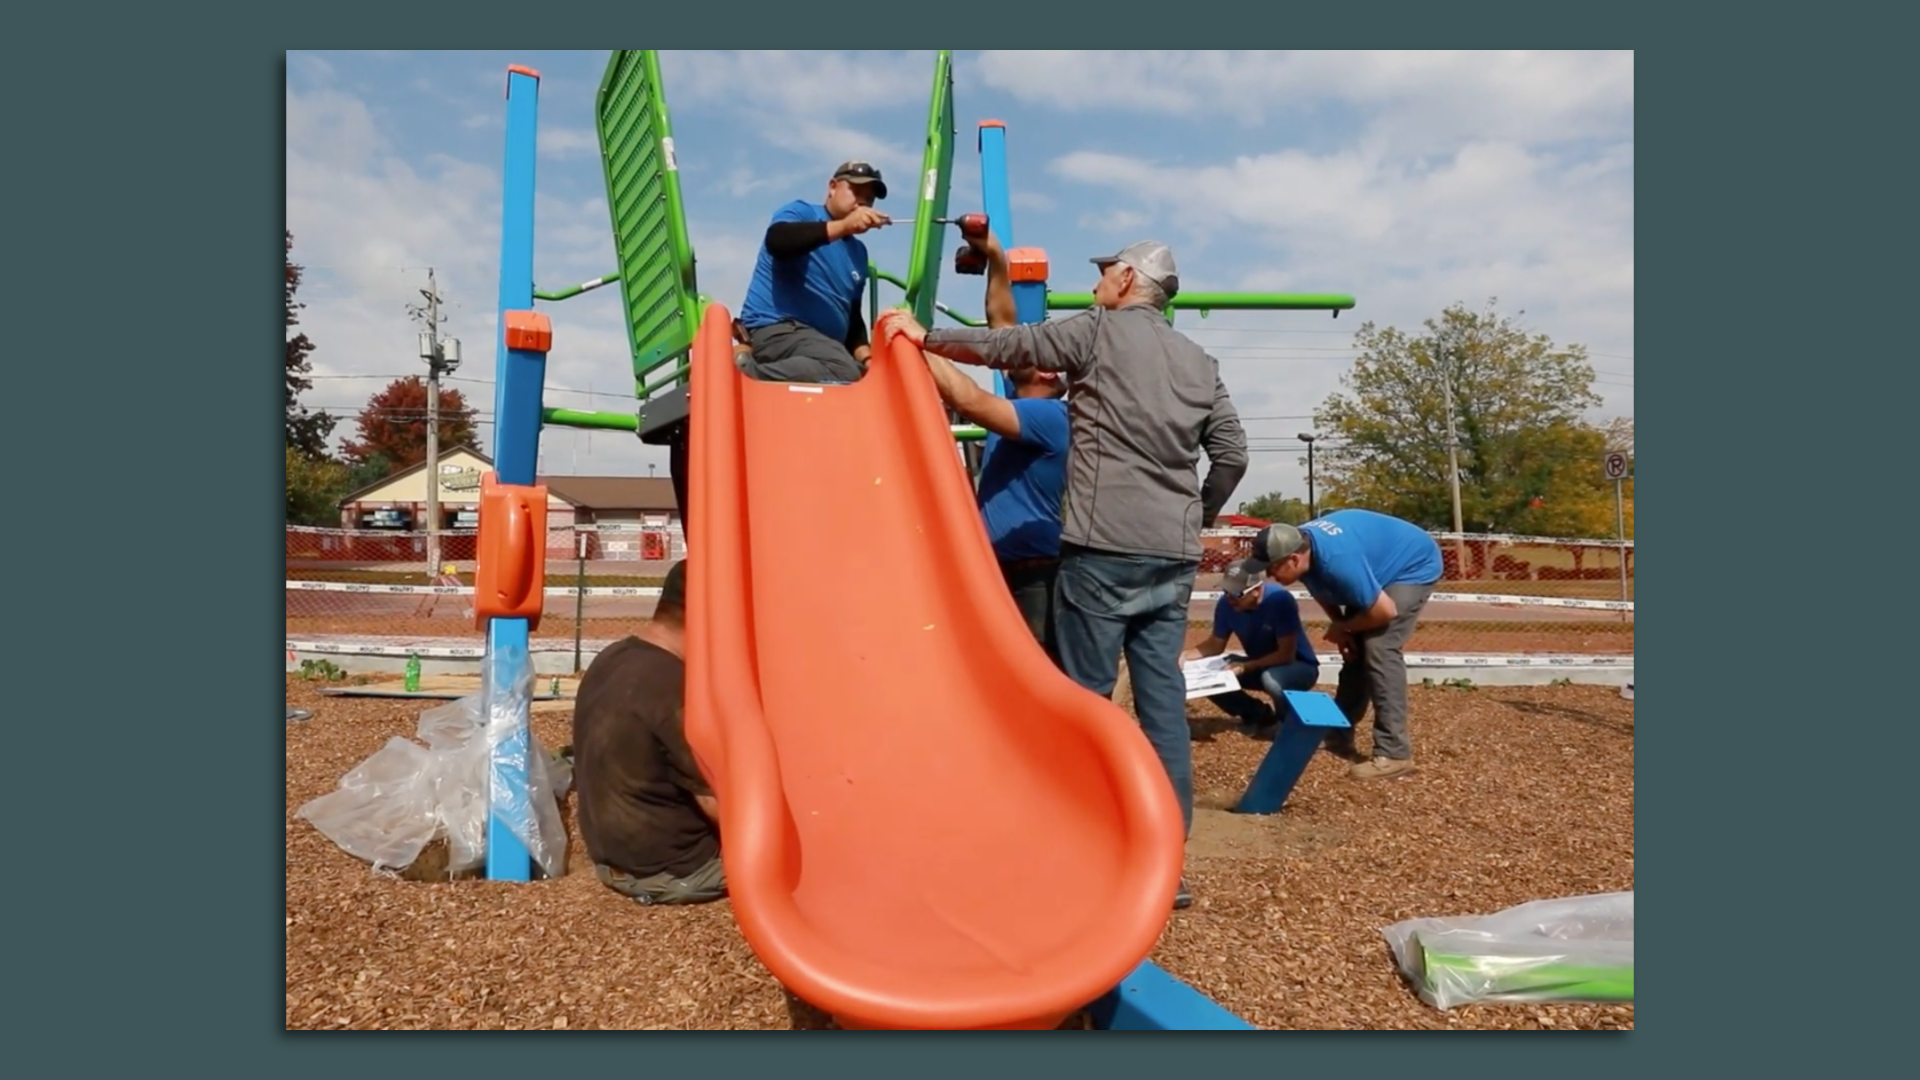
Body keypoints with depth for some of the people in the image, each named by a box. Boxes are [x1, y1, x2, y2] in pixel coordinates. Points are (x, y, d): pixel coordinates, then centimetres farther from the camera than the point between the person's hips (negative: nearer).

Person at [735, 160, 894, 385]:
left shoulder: (858, 252, 23)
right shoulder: (802, 212, 3)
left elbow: (853, 315, 23)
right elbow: (776, 241, -21)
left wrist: (866, 357, 3)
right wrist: (843, 226, -29)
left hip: (823, 346, 9)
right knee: (845, 373, -33)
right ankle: (745, 367, -23)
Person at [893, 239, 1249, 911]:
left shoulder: (1099, 331, 1)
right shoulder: (1200, 363, 17)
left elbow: (1005, 346, 5)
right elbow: (1232, 454, 14)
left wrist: (925, 336, 18)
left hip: (1103, 547, -6)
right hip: (1173, 557, 6)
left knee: (1085, 696, 2)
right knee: (1163, 696, 7)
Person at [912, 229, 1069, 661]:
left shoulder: (1049, 417, -14)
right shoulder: (1020, 406, 12)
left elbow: (972, 402, -28)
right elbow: (1002, 322, 18)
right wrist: (996, 258, 13)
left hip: (1036, 579, -10)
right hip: (999, 573, 10)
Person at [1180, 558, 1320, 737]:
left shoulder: (1280, 600, -30)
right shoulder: (1226, 604, -15)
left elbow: (1286, 655, -29)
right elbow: (1215, 645, -3)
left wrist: (1245, 667, -37)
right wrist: (1185, 655, -21)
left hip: (1300, 667, -5)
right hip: (1261, 665, 5)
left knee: (1271, 679, -39)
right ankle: (1263, 717, 7)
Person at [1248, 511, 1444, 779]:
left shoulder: (1337, 559, -41)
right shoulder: (1301, 545, -13)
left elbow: (1384, 611, -32)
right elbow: (1322, 591, 8)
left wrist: (1342, 627, -14)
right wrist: (1340, 628, -3)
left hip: (1414, 567, -9)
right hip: (1382, 566, 9)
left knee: (1380, 650, -20)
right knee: (1355, 648, 8)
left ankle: (1394, 753, -19)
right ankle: (1339, 734, 18)